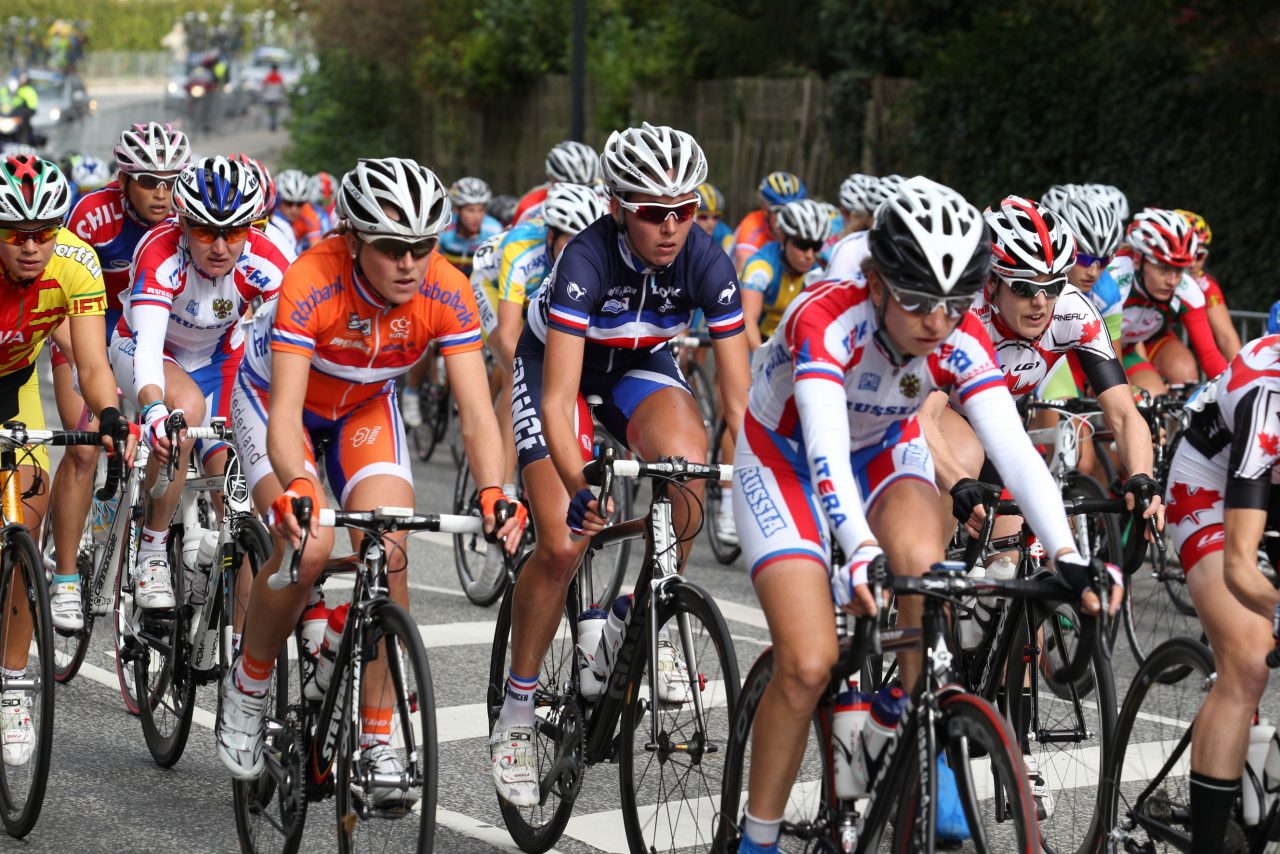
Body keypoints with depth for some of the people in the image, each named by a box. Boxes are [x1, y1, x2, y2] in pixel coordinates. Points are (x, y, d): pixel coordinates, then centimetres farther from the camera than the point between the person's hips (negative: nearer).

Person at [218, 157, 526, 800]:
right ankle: (247, 686, 1)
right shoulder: (311, 283, -37)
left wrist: (492, 493, -48)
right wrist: (296, 487, -61)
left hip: (366, 408, 3)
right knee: (309, 546, -26)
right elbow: (286, 410, -42)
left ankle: (376, 739, -7)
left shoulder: (447, 293, -27)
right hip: (275, 397, -3)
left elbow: (476, 412, -30)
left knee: (388, 553, -18)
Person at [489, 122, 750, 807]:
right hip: (553, 365, -3)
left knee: (688, 466, -30)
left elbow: (738, 397, -22)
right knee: (563, 546, -15)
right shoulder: (587, 259, -35)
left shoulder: (705, 261, -26)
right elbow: (558, 402, -40)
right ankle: (516, 713, 4)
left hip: (638, 365, 3)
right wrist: (579, 491, -55)